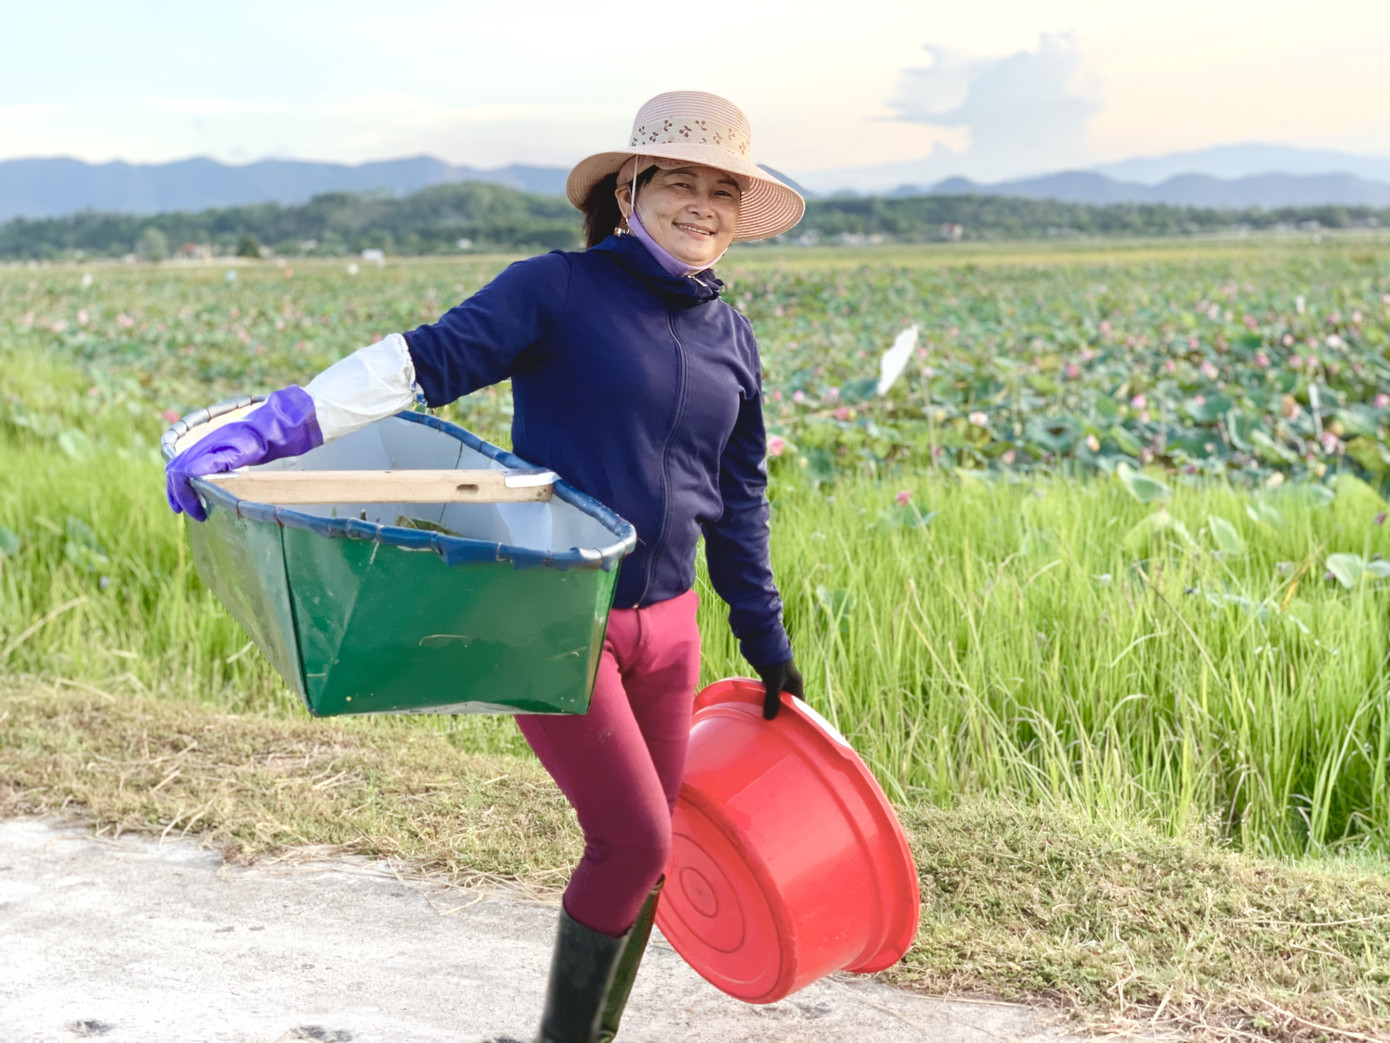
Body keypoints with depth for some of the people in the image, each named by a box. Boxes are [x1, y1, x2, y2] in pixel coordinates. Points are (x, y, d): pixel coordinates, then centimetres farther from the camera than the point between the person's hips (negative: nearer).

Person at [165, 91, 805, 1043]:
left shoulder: (732, 339, 9)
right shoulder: (559, 291, -9)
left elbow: (740, 503, 18)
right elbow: (427, 362, -21)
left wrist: (768, 645, 22)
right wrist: (266, 430, -33)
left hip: (665, 626, 6)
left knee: (644, 854, 10)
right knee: (633, 840, -8)